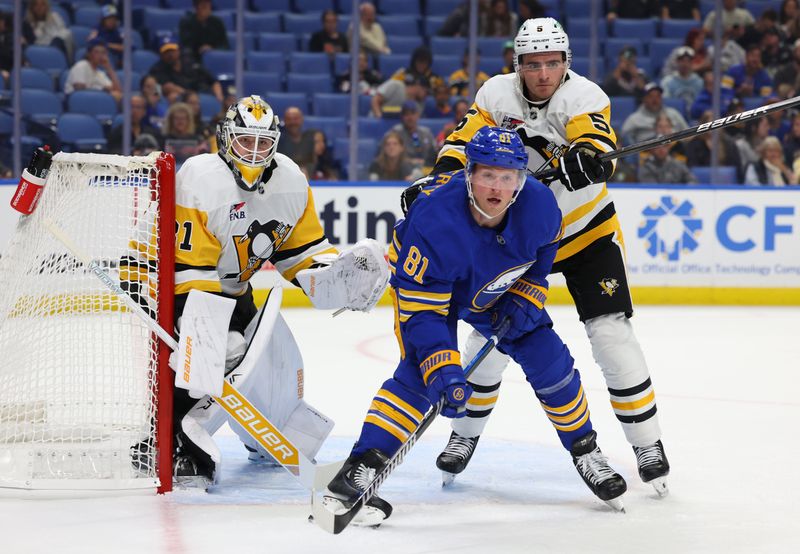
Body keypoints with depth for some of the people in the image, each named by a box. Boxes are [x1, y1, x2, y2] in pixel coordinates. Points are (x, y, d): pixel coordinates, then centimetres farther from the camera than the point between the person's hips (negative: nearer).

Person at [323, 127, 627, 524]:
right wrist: (444, 372, -47)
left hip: (496, 290, 5)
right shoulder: (433, 219, -42)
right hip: (423, 283, -5)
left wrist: (525, 300, -10)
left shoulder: (538, 204, -28)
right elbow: (421, 312, -39)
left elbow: (543, 253, 0)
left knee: (548, 358, -2)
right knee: (419, 375, -24)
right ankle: (356, 474, -25)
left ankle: (584, 451, 21)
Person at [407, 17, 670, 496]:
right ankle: (466, 432, 20)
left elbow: (597, 149, -37)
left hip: (587, 232, -3)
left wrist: (588, 157, -60)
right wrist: (442, 177, -24)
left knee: (612, 334, -11)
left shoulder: (584, 97, -21)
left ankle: (648, 443, -1)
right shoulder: (497, 94, -10)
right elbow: (465, 141, -5)